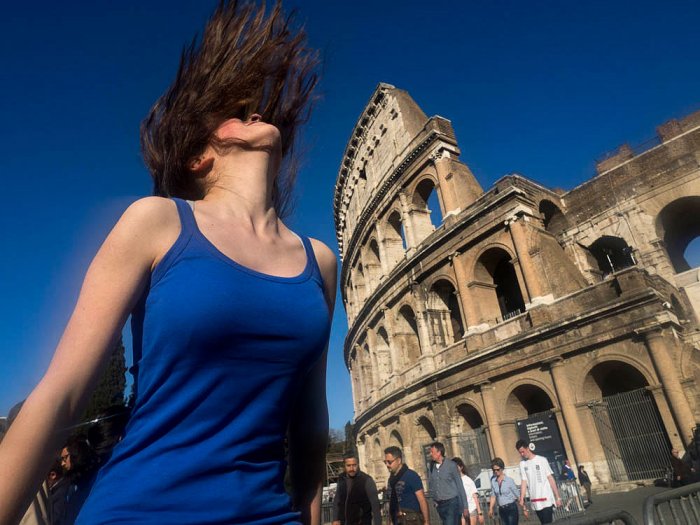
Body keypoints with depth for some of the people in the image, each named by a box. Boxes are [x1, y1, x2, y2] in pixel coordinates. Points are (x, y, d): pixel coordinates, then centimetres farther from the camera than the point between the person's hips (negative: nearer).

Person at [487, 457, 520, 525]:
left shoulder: (509, 480, -9)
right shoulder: (493, 481, 2)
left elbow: (517, 495, -6)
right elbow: (493, 496, 5)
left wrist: (524, 508, -6)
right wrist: (491, 509, 1)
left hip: (511, 508, -4)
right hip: (501, 509, 4)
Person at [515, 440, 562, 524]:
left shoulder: (542, 460, -3)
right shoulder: (522, 464, 6)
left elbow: (551, 478, -1)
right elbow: (524, 482, 2)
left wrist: (557, 497, -4)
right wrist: (522, 499, -9)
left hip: (547, 499, -3)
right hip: (535, 501, 3)